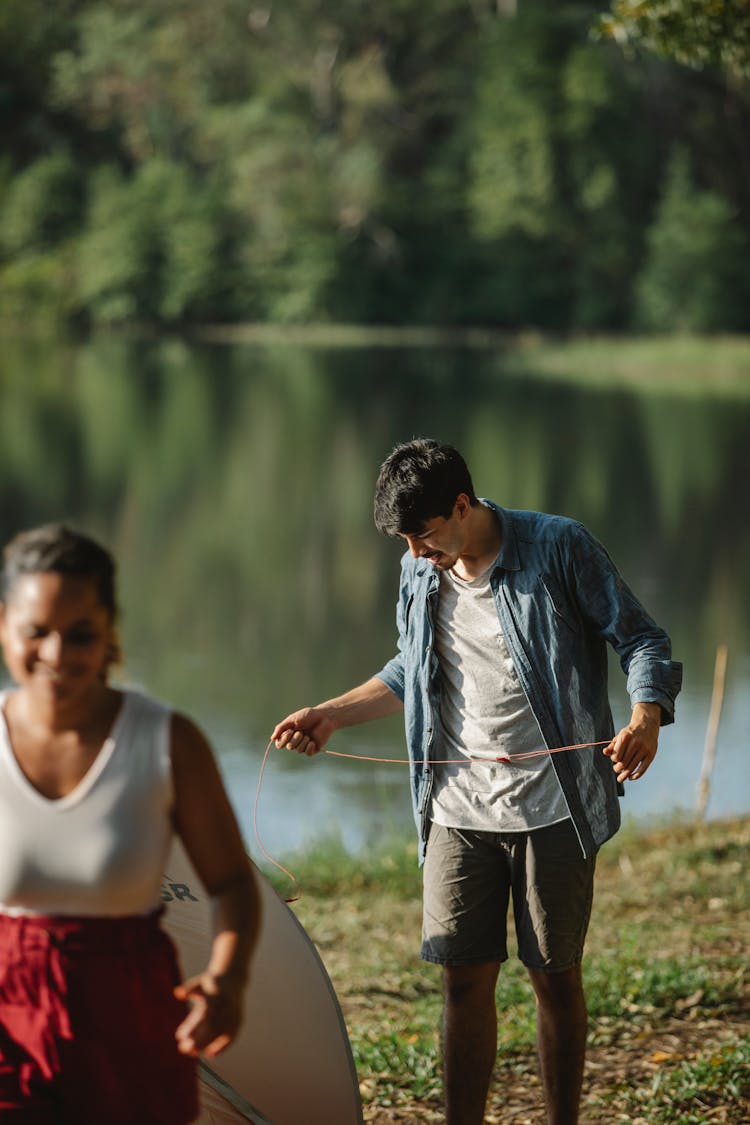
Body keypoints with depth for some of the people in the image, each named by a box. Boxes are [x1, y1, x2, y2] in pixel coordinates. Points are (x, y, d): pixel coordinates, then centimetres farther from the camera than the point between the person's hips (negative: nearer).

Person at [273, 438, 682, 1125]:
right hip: (459, 811, 4)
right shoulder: (419, 572, 8)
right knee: (465, 978, 2)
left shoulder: (559, 548, -9)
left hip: (551, 809, -4)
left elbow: (643, 641, -6)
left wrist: (647, 720, -25)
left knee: (554, 976, 5)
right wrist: (331, 716, 16)